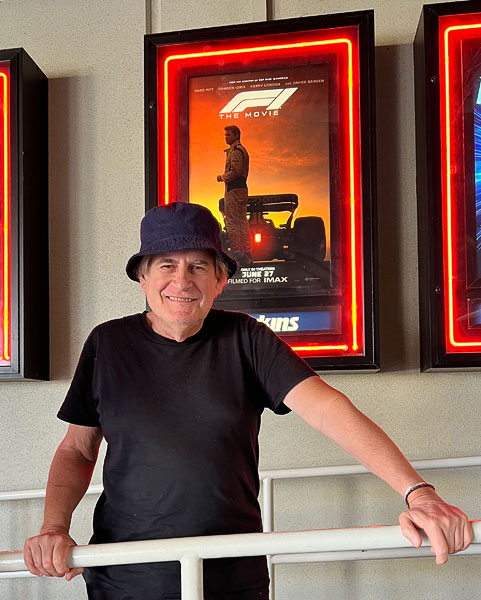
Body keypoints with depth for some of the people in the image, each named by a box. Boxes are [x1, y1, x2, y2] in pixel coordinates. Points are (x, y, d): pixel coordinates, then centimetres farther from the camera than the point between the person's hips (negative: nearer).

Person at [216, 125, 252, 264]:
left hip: (234, 190, -11)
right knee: (242, 222, 12)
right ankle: (246, 254, 15)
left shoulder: (235, 151, -12)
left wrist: (222, 177, -7)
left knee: (232, 222, -8)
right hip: (242, 188, 11)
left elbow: (235, 171, -20)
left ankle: (236, 253, -10)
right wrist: (225, 177, 17)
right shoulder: (241, 149, 20)